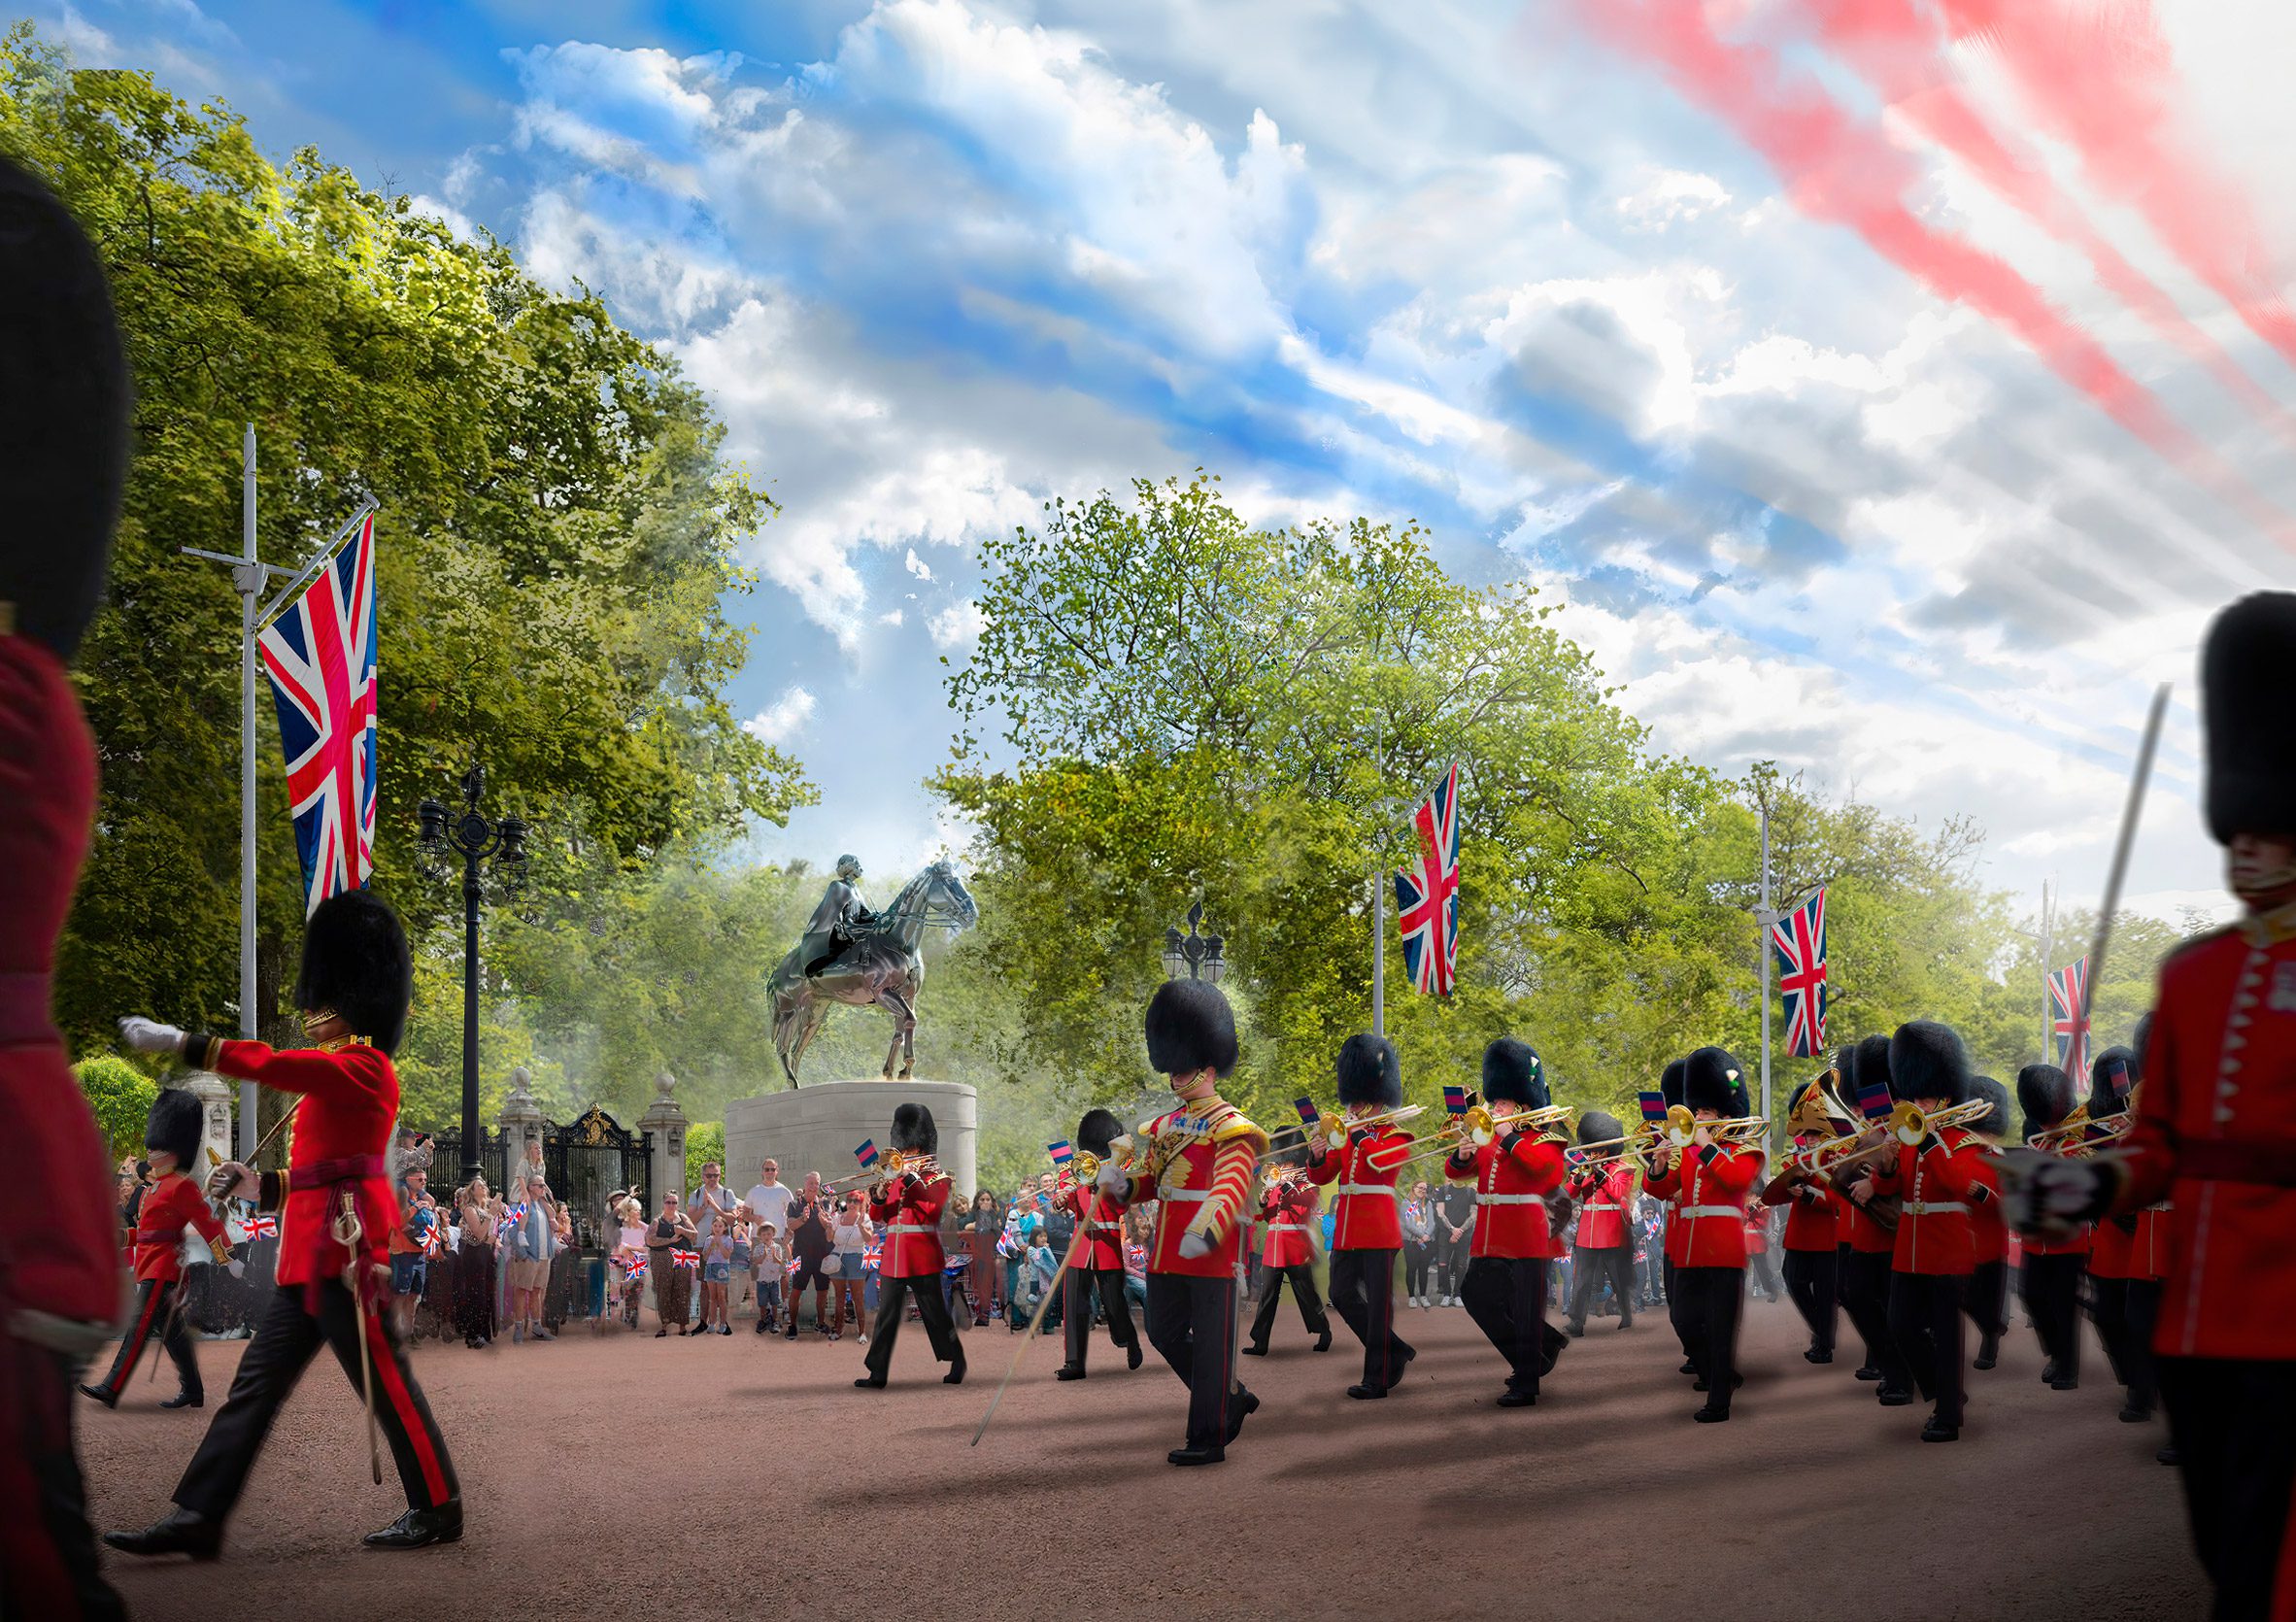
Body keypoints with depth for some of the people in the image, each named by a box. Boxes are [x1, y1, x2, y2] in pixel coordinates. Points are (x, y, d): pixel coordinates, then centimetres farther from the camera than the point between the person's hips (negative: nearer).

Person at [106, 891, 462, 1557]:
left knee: (386, 1381, -2)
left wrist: (180, 1043, -21)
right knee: (257, 1381, 6)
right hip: (315, 1252, 10)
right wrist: (262, 1187, 14)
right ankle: (198, 1517, 6)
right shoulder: (337, 1076, 20)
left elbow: (274, 1065, -22)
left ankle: (439, 1508, 8)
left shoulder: (362, 1067, -10)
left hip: (346, 1246, -10)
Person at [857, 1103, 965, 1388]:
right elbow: (878, 1217, 11)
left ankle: (957, 1363, 16)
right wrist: (878, 1196, -8)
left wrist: (911, 1178, -18)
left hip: (922, 1257, -5)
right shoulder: (894, 1177, 15)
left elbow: (931, 1209, -18)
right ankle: (877, 1373, 0)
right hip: (893, 1257, 5)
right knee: (886, 1316, 1)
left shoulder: (936, 1176, 0)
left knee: (935, 1313, 2)